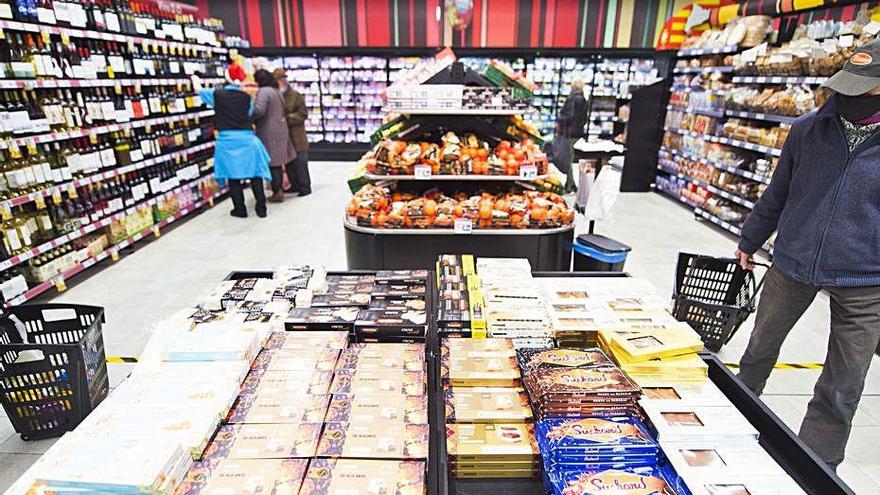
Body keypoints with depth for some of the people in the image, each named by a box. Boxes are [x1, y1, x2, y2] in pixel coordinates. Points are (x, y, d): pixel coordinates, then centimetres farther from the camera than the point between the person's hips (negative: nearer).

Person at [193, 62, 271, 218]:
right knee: (255, 174, 7)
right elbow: (249, 115, 3)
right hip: (247, 137, 0)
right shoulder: (247, 97, 2)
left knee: (233, 176, 8)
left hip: (227, 139, 0)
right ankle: (261, 208, 8)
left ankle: (240, 209, 13)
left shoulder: (217, 94, 1)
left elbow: (199, 90, 17)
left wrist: (195, 79, 37)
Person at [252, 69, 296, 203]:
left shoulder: (263, 91, -12)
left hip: (269, 132, -9)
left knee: (272, 163, -4)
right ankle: (279, 190, 20)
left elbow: (259, 111, -23)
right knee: (277, 162, 14)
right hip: (280, 128, 9)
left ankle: (277, 192, -1)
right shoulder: (277, 91, 15)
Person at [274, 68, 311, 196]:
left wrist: (287, 119, -19)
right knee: (288, 163, 12)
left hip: (296, 136, -5)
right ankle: (295, 185, 24)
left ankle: (305, 187, 9)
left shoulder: (296, 95, -7)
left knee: (300, 163, -1)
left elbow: (303, 113, -12)